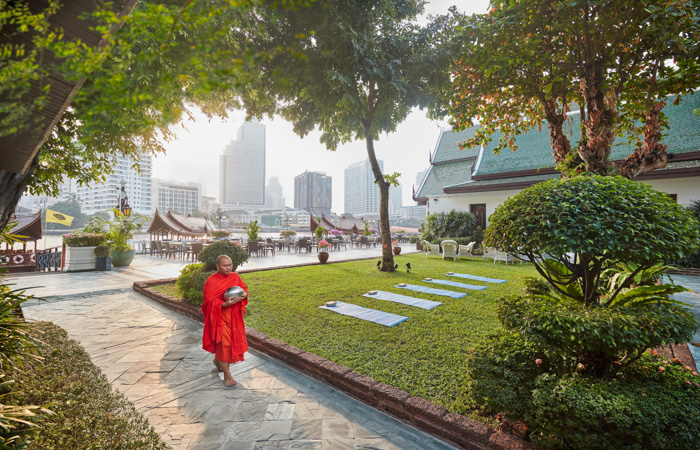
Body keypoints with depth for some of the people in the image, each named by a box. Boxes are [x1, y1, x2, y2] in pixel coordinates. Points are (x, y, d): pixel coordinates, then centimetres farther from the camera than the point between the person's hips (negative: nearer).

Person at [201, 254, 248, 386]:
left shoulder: (235, 276, 2)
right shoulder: (211, 281, -12)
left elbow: (244, 288, 10)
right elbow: (210, 301, -15)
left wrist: (244, 295, -14)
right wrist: (225, 304, -29)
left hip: (234, 316, 5)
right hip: (220, 317, -5)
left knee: (234, 340, 14)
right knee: (223, 343, -4)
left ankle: (217, 360, 44)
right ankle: (227, 375, 9)